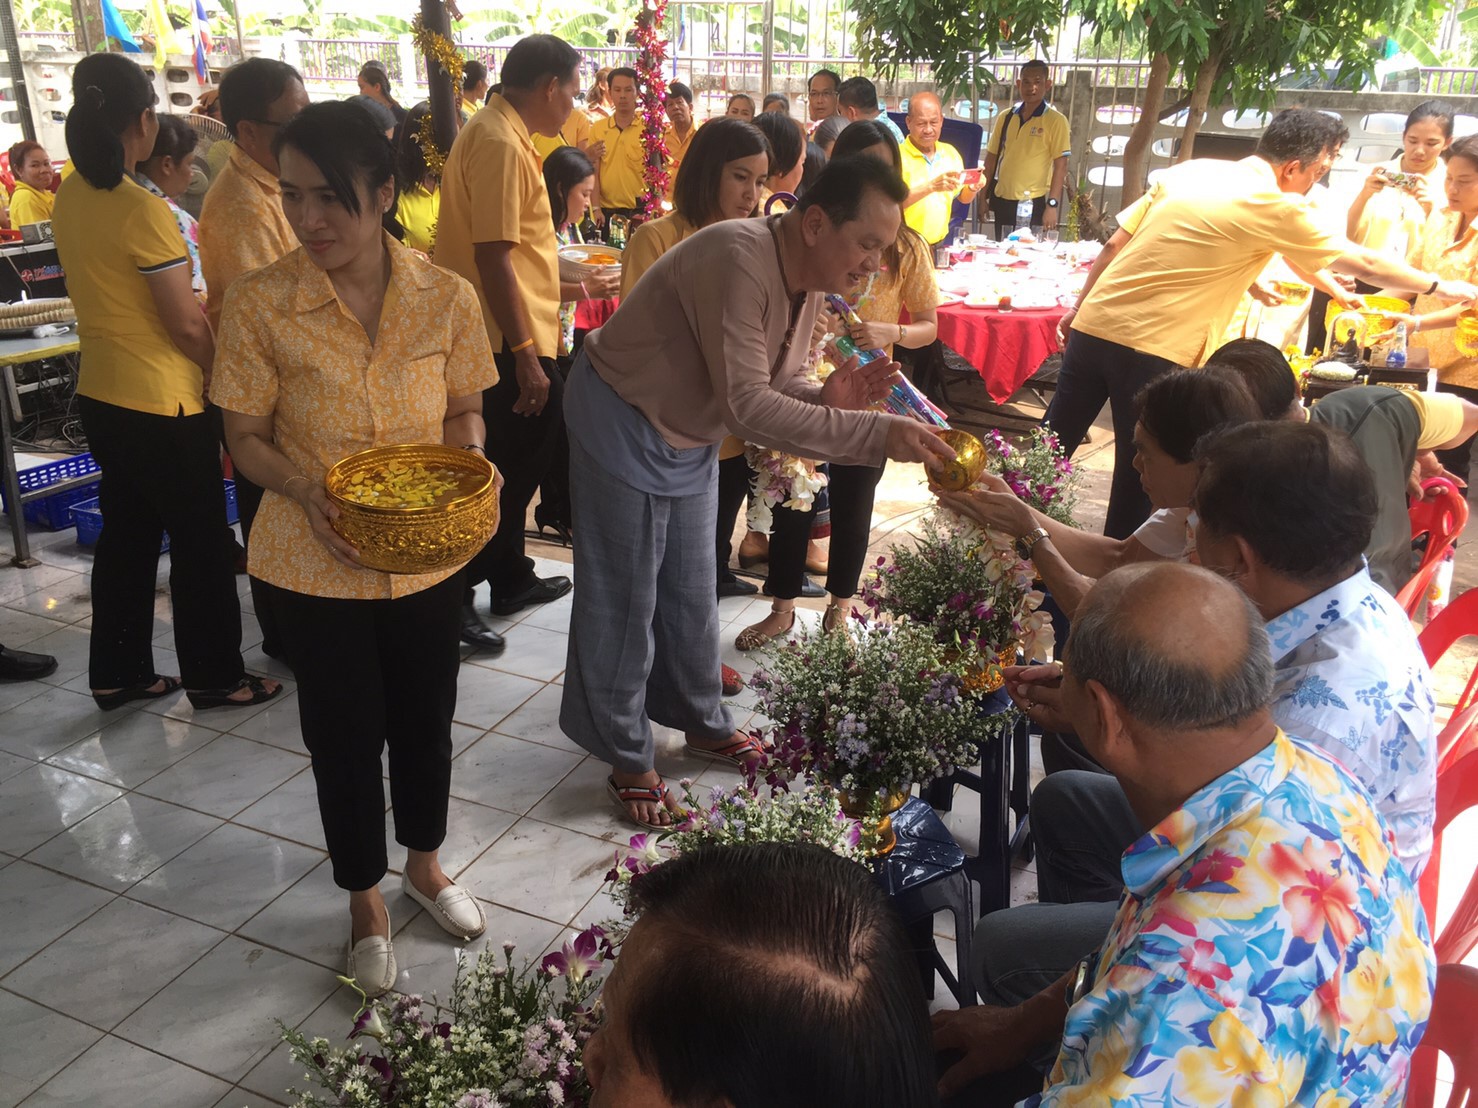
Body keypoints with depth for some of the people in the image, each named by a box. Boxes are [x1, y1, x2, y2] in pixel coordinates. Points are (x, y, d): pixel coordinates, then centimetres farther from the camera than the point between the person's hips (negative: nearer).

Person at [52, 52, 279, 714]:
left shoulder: (69, 199, 4)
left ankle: (117, 673, 28)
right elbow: (187, 325, -18)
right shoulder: (144, 211, -20)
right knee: (200, 543, 6)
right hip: (163, 404, -8)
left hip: (101, 395, 8)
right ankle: (214, 678, 18)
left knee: (126, 535, 18)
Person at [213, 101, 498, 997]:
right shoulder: (260, 305, -13)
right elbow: (248, 437, -5)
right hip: (317, 564, -1)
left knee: (425, 718, 18)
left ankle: (424, 863, 46)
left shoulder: (447, 297, -9)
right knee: (345, 732, 12)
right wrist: (306, 490, -25)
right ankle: (366, 900, 37)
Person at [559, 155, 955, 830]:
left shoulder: (807, 278, -3)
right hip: (621, 426, -8)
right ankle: (626, 757, 20)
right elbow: (746, 405, -38)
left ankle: (701, 722, 38)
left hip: (689, 438, 8)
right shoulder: (740, 260, -33)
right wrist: (876, 434, -39)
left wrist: (827, 397, -20)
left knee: (691, 592, 18)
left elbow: (772, 388, 2)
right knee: (625, 599, 3)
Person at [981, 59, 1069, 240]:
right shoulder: (1006, 117, 8)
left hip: (1033, 203, -4)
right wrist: (983, 196, 9)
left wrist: (1052, 204, -14)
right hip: (1002, 200, 4)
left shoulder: (1056, 120, -5)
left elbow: (1060, 166, -8)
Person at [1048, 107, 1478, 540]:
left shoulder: (1190, 170, 11)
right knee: (1139, 475, 8)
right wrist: (1440, 285, 21)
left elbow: (1114, 246, 11)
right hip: (1151, 351, -6)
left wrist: (1079, 308, 21)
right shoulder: (1275, 208, -5)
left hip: (1092, 325, 6)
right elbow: (1364, 264, 7)